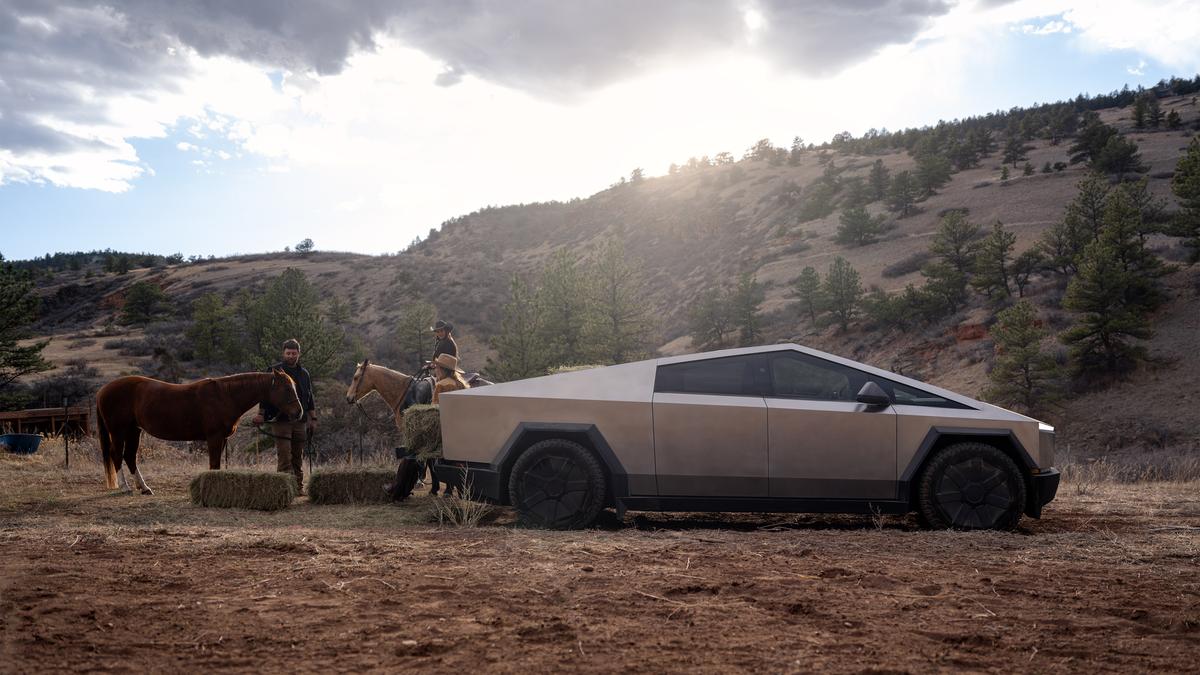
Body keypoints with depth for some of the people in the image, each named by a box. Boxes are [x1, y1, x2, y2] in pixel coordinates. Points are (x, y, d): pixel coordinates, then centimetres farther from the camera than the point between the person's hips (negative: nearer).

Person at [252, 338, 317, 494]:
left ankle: (299, 486, 14)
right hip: (280, 421, -4)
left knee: (298, 457, 9)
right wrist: (261, 414, -9)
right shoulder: (274, 372, 2)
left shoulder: (304, 374, 15)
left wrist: (313, 419, 14)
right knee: (284, 456, -8)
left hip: (300, 421, 4)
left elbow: (310, 399, 19)